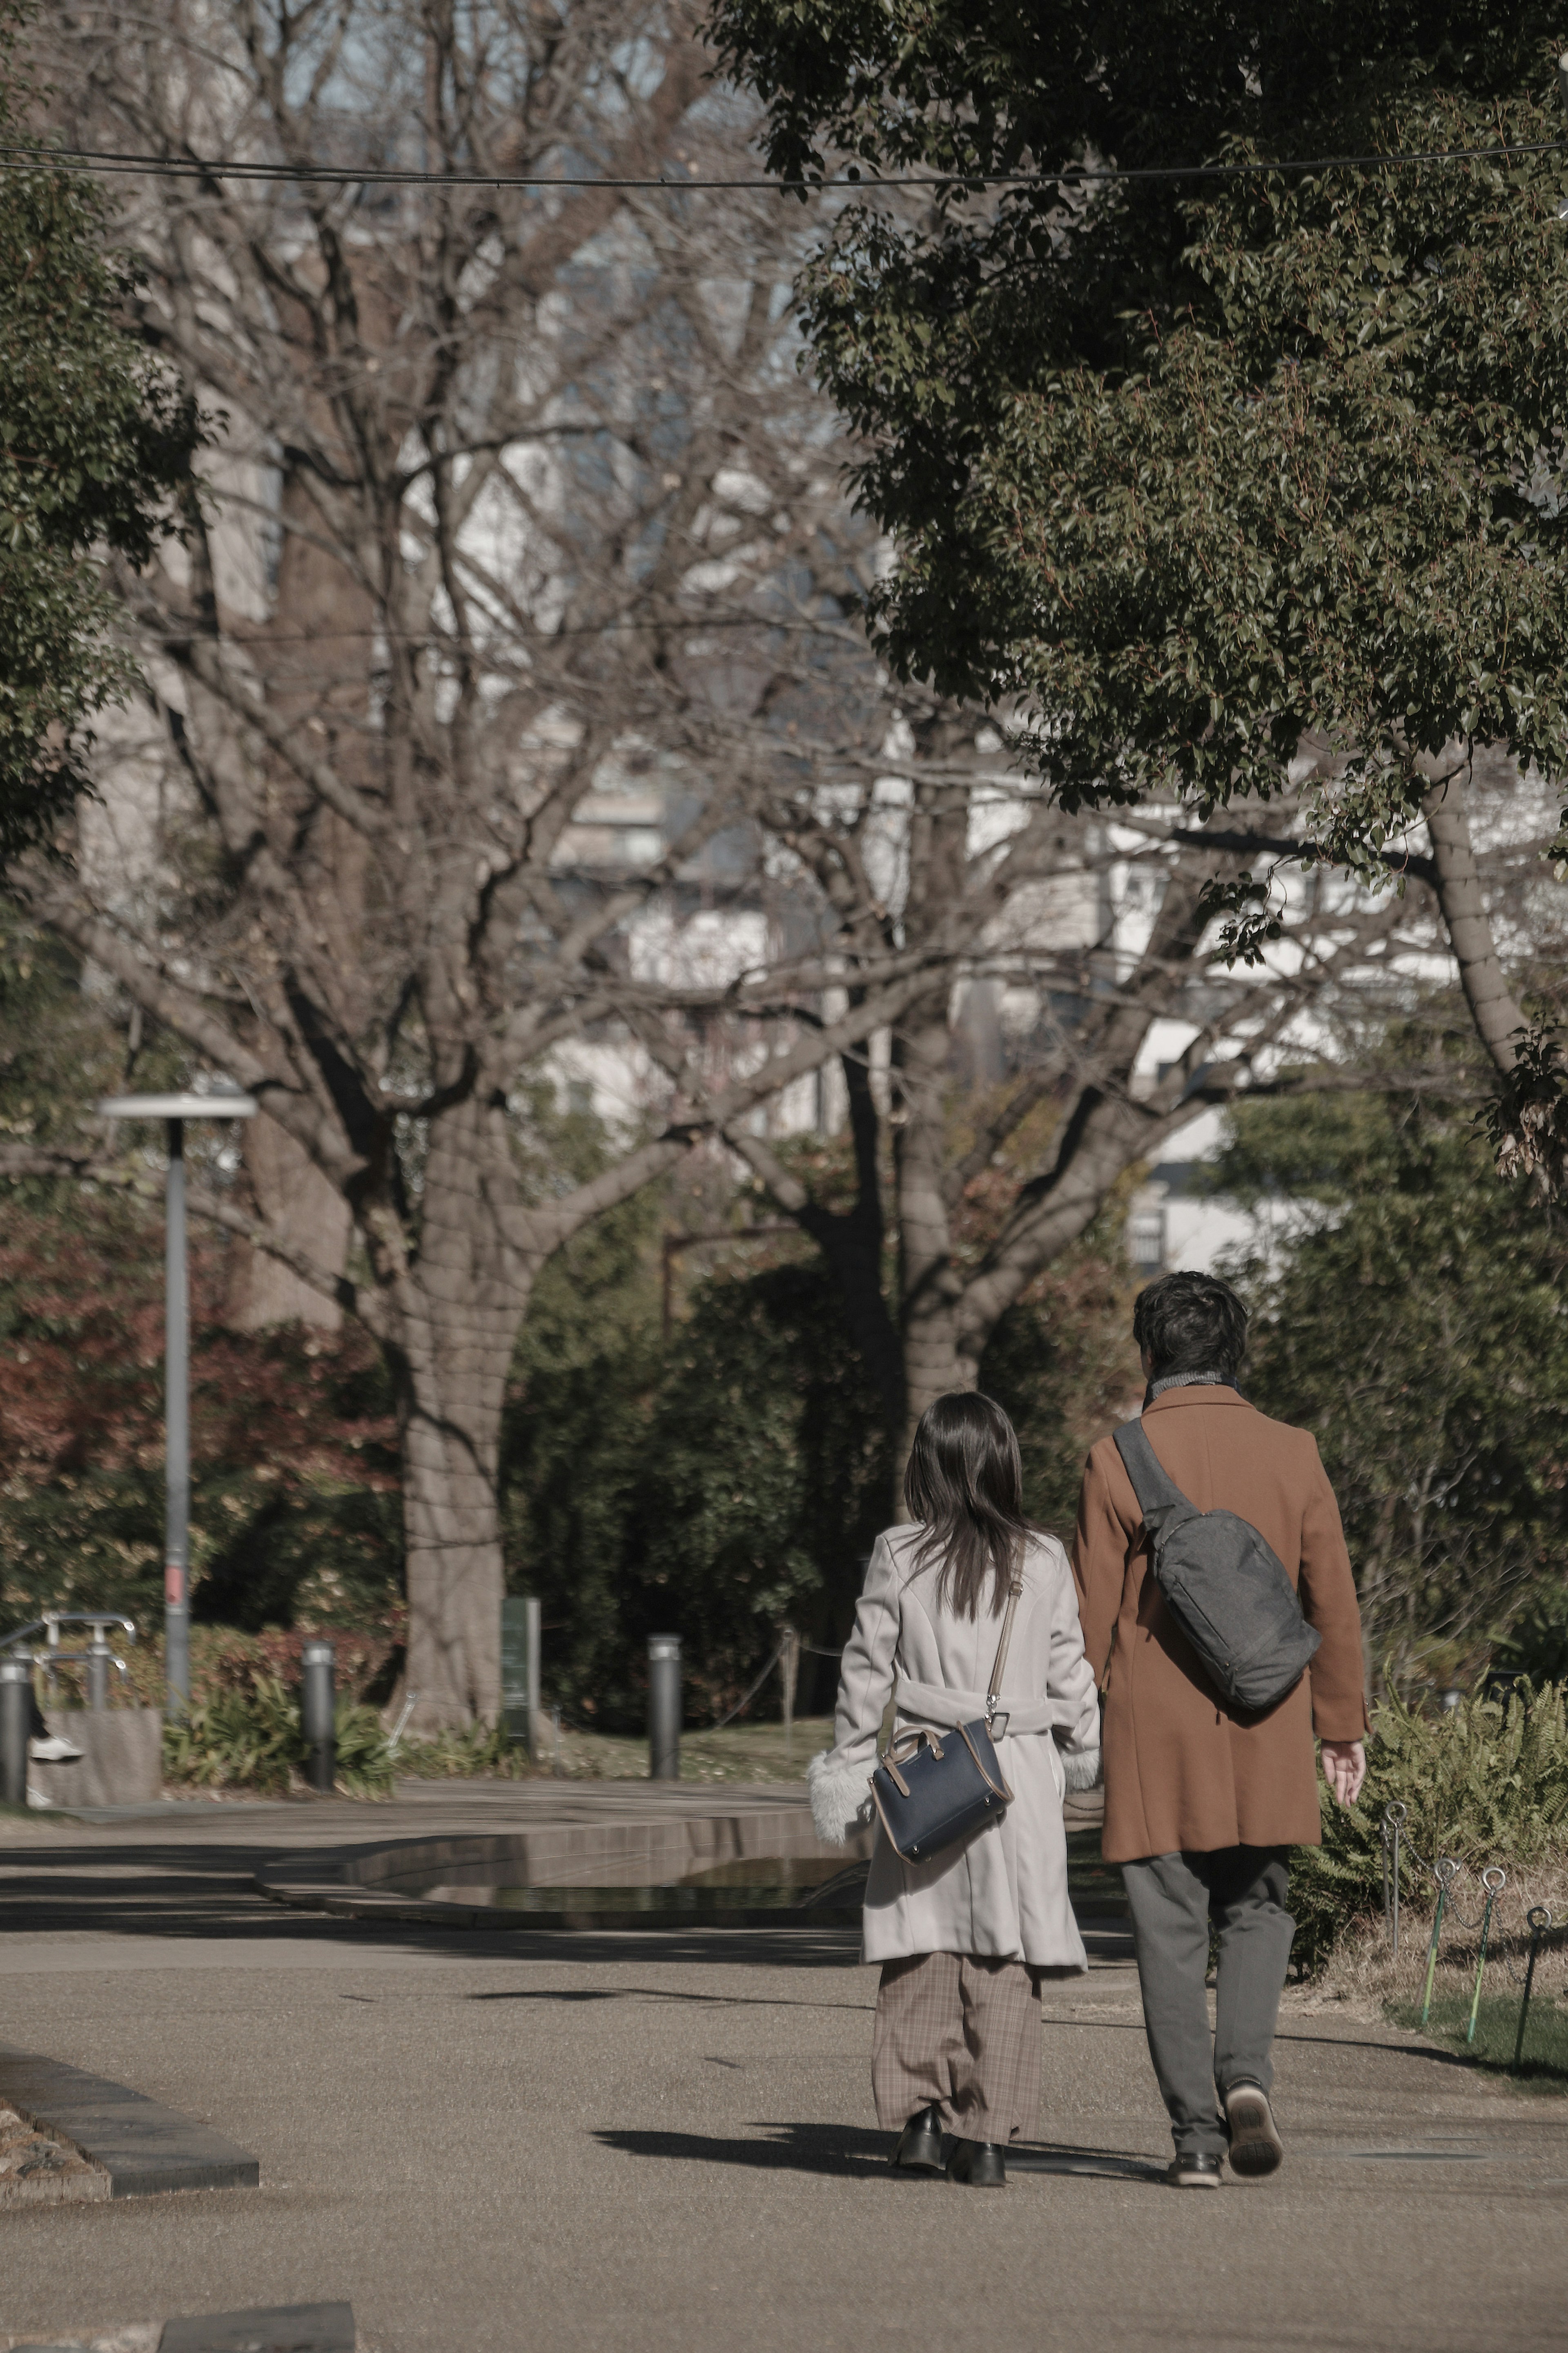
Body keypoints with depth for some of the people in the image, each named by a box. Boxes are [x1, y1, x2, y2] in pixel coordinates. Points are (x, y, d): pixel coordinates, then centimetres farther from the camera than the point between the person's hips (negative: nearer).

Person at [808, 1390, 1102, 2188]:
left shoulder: (898, 1558, -2)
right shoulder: (1044, 1563, 1)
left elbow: (867, 1672, 1)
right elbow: (1070, 1674, 7)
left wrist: (848, 1766, 10)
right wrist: (1086, 1757, 20)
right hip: (1020, 1775, 0)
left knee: (922, 1949, 9)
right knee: (1005, 1958, 2)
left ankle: (917, 2116, 2)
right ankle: (987, 2136, 1)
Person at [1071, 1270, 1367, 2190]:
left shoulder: (1118, 1460, -6)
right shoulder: (1291, 1454, 1)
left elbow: (1094, 1614, -4)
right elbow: (1334, 1599, 4)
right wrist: (1343, 1724, 13)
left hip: (1154, 1735, -2)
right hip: (1265, 1735, 2)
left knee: (1172, 1932, 4)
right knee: (1258, 1910, 16)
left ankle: (1197, 2133, 1)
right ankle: (1246, 2072, -7)